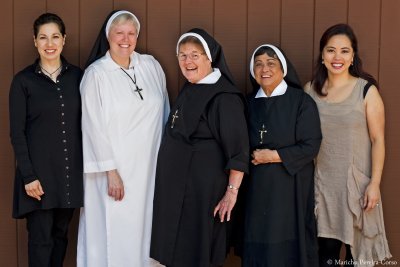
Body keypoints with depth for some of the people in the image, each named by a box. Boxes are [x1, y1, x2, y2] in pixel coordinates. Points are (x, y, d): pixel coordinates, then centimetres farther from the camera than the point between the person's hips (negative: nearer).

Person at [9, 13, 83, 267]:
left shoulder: (77, 76, 4)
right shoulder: (23, 81, -4)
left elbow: (84, 123, 7)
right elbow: (17, 132, -5)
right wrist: (28, 175, -12)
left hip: (71, 169, 3)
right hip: (39, 170, -3)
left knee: (61, 232, 13)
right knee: (41, 237, 2)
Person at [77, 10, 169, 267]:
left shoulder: (151, 66, 4)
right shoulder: (96, 74, -7)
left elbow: (164, 113, 11)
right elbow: (95, 126, -9)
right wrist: (110, 171, -13)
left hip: (149, 165, 4)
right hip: (115, 166, -3)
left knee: (145, 224, 9)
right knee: (114, 230, 1)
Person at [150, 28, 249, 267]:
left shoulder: (225, 97, -17)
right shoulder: (188, 90, 9)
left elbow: (238, 149, -20)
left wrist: (232, 192, -22)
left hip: (204, 187, -8)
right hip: (177, 185, 8)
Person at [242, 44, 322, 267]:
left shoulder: (302, 101, -6)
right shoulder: (250, 103, 9)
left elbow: (311, 146, -11)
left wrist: (274, 156, -13)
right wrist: (253, 156, 0)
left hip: (290, 184, -4)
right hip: (258, 185, 4)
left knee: (287, 244, 0)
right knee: (258, 243, 5)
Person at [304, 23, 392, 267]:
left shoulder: (367, 90, -7)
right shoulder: (311, 90, 2)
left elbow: (378, 140, -7)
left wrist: (374, 184, -12)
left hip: (357, 182, -2)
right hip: (322, 182, 3)